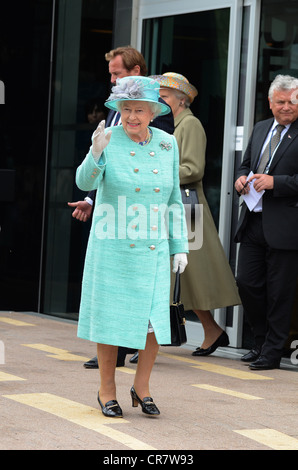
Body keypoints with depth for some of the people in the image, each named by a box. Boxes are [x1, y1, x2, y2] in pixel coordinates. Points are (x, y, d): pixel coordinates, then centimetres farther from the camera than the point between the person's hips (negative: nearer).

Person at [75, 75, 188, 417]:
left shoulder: (167, 144, 4)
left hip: (153, 248, 3)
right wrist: (95, 154, -40)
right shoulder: (108, 140, -7)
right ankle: (107, 390, 18)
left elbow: (174, 199, 10)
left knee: (155, 318, -1)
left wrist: (180, 247, 7)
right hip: (112, 247, -3)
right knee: (110, 317, 3)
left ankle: (141, 386, 18)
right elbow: (85, 182, -20)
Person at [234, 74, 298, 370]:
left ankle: (272, 352, 11)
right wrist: (241, 178, 4)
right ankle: (261, 342, 25)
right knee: (247, 283, 8)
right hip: (253, 221, 7)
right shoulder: (260, 129, 15)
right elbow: (246, 164, 25)